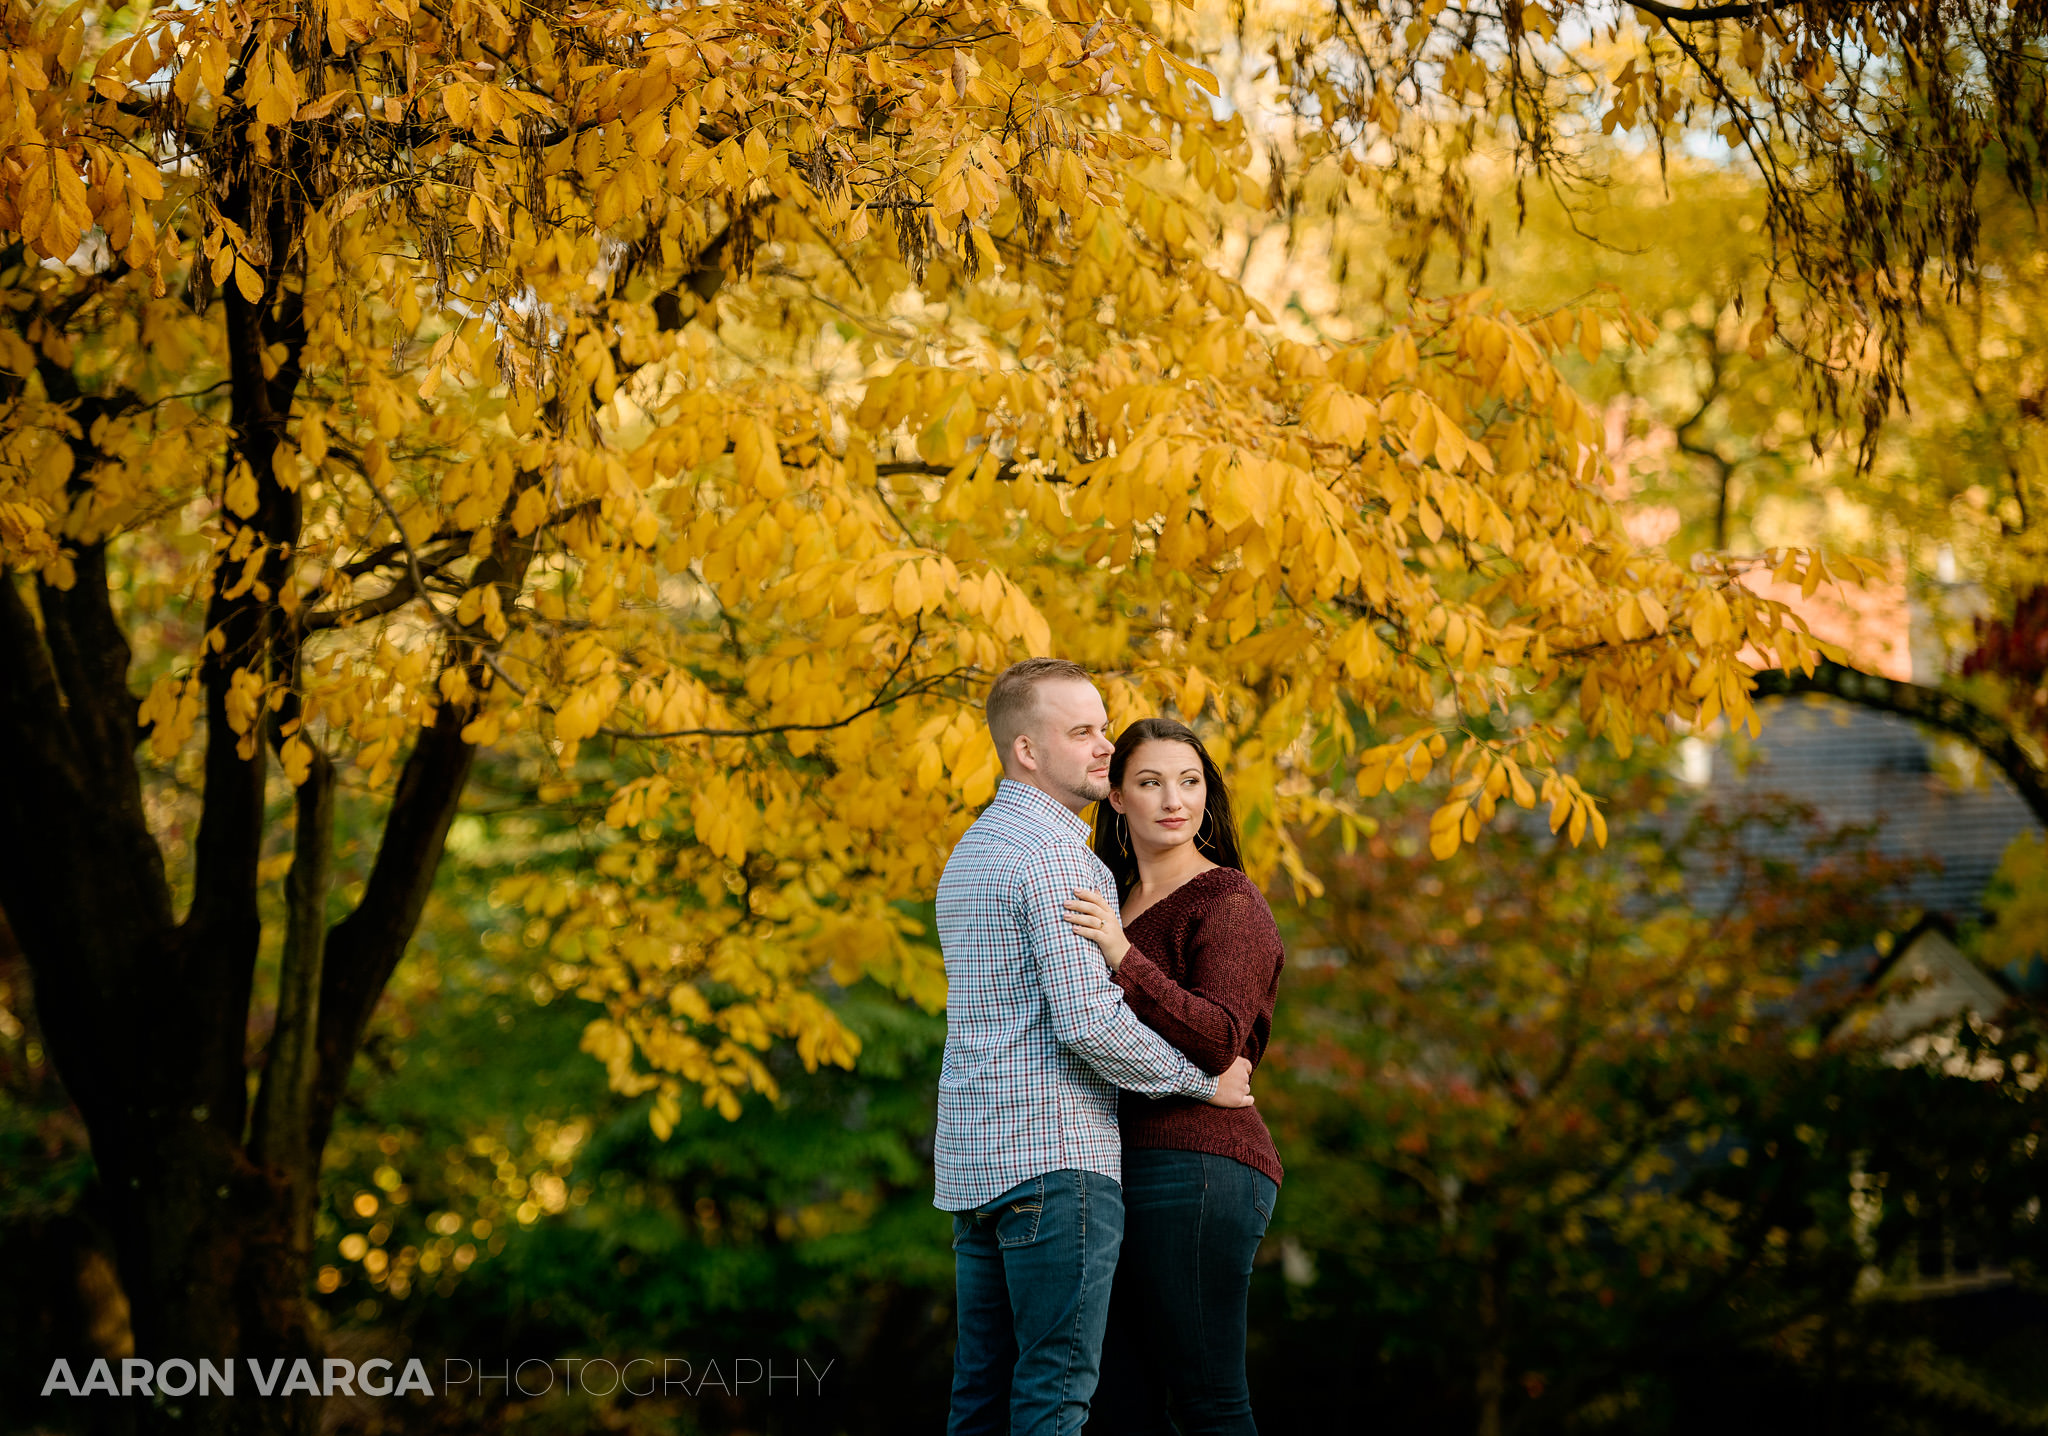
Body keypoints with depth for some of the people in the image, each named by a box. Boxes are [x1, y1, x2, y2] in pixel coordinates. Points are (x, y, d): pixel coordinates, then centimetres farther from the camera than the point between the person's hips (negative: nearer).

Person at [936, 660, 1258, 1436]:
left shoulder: (971, 851, 19)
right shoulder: (1055, 854, -12)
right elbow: (1087, 1021, -20)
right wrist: (1206, 1080, -7)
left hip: (972, 1159, 9)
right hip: (1056, 1154, -9)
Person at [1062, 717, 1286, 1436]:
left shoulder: (1230, 903, -7)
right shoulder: (1113, 904, 19)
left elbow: (1219, 1041, -22)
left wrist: (1123, 958, -30)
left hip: (1195, 1167, -9)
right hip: (1119, 1170, 9)